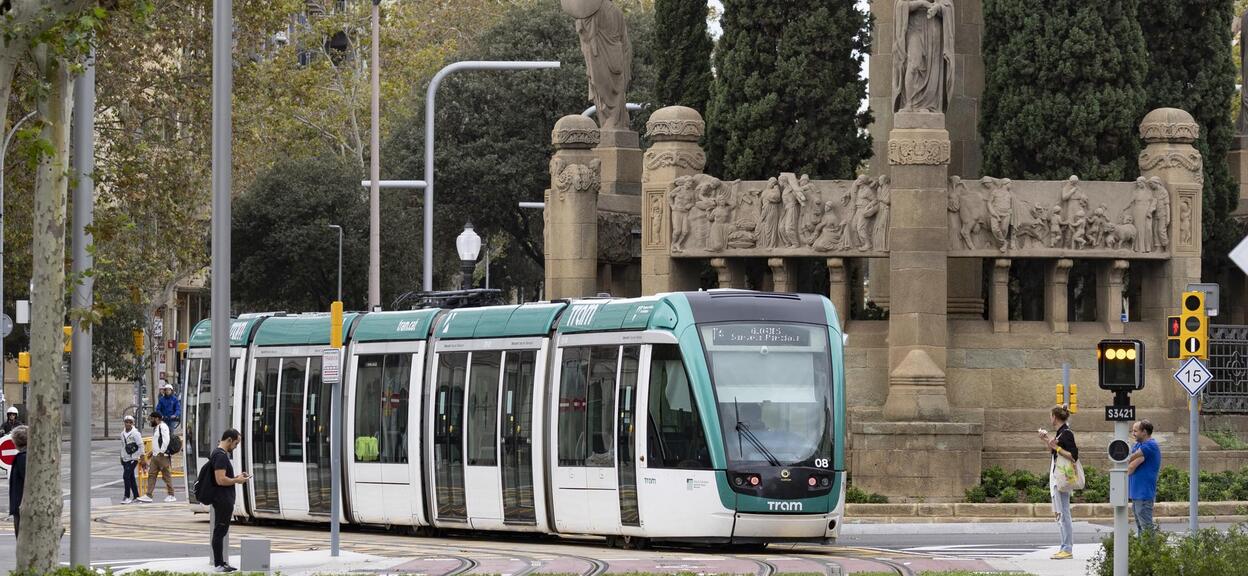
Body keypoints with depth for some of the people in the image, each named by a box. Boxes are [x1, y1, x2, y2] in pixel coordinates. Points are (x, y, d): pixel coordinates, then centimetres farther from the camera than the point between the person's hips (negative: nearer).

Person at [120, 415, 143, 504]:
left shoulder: (135, 433, -11)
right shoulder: (123, 434, 10)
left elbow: (141, 446, -10)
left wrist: (141, 457, -12)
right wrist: (122, 457, 21)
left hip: (133, 459, -7)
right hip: (125, 459, 7)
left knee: (126, 476, -14)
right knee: (131, 478, 11)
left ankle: (127, 496, -9)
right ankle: (136, 496, 18)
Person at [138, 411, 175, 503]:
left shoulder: (163, 427, -13)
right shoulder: (155, 428, 17)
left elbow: (166, 440, -23)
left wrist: (161, 452, -22)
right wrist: (153, 451, 19)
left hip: (162, 456, -10)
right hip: (155, 455, 10)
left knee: (167, 475, -2)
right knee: (151, 474, 5)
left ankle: (171, 496, 4)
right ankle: (148, 496, 5)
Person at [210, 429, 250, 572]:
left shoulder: (218, 453, 16)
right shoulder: (221, 456, -18)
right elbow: (221, 480, -25)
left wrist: (236, 477, 13)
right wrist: (237, 481, -12)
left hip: (224, 500, 11)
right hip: (223, 500, -11)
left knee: (220, 531, 13)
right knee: (220, 531, -7)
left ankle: (220, 563, 18)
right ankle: (219, 564, -5)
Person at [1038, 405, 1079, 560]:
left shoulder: (1066, 433, -12)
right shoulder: (1059, 433, 15)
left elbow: (1074, 456, -18)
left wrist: (1056, 447, -20)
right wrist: (1046, 441, 17)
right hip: (1055, 476, 10)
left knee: (1063, 513, -9)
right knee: (1059, 514, 12)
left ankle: (1068, 549, -9)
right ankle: (1065, 547, 15)